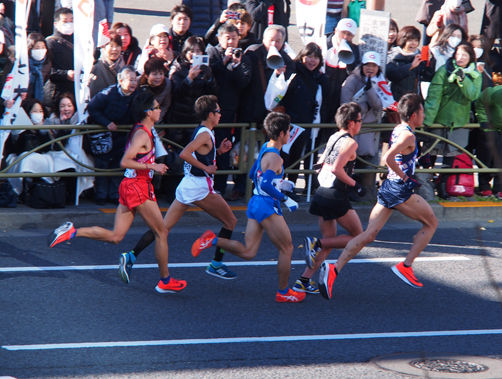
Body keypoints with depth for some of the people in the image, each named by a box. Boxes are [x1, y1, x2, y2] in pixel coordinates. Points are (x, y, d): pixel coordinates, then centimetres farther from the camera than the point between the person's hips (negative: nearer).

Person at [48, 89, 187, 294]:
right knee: (161, 233, 3)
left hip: (128, 185, 9)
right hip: (139, 187, -9)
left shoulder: (139, 130, 13)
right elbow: (125, 162, -22)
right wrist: (152, 166, -20)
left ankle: (72, 231, -3)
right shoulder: (143, 134, -16)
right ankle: (165, 281, 10)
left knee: (115, 236, 8)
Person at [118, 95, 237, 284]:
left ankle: (131, 256, -10)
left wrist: (218, 150, 17)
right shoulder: (205, 134, -13)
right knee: (230, 221, 7)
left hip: (187, 184, 9)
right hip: (200, 187, -9)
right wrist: (206, 168, -18)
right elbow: (184, 154, -25)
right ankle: (216, 265, 10)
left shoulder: (201, 132, 16)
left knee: (163, 227, 2)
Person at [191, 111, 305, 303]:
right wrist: (286, 200, -20)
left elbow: (253, 174, 23)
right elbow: (266, 185, -28)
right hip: (267, 206, -9)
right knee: (286, 249, 5)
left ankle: (212, 240, -5)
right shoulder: (274, 158, -18)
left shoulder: (265, 148, 11)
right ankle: (283, 292, 12)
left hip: (255, 202, 9)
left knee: (248, 252, 7)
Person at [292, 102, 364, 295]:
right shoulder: (350, 143, -12)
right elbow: (336, 169, -22)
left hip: (322, 193, 9)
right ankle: (317, 243, -7)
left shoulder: (333, 137, 13)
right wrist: (354, 184, -10)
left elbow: (321, 164, 19)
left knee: (329, 242, 15)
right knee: (358, 237, 7)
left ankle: (304, 280, 6)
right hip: (336, 197, -9)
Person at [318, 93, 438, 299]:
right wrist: (404, 176, -15)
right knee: (431, 223, 12)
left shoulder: (397, 130, 14)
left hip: (387, 188, 8)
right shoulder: (408, 136, -14)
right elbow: (388, 158, -27)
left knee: (369, 234, 2)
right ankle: (406, 266, 7)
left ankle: (334, 269, -13)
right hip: (401, 190, -8)